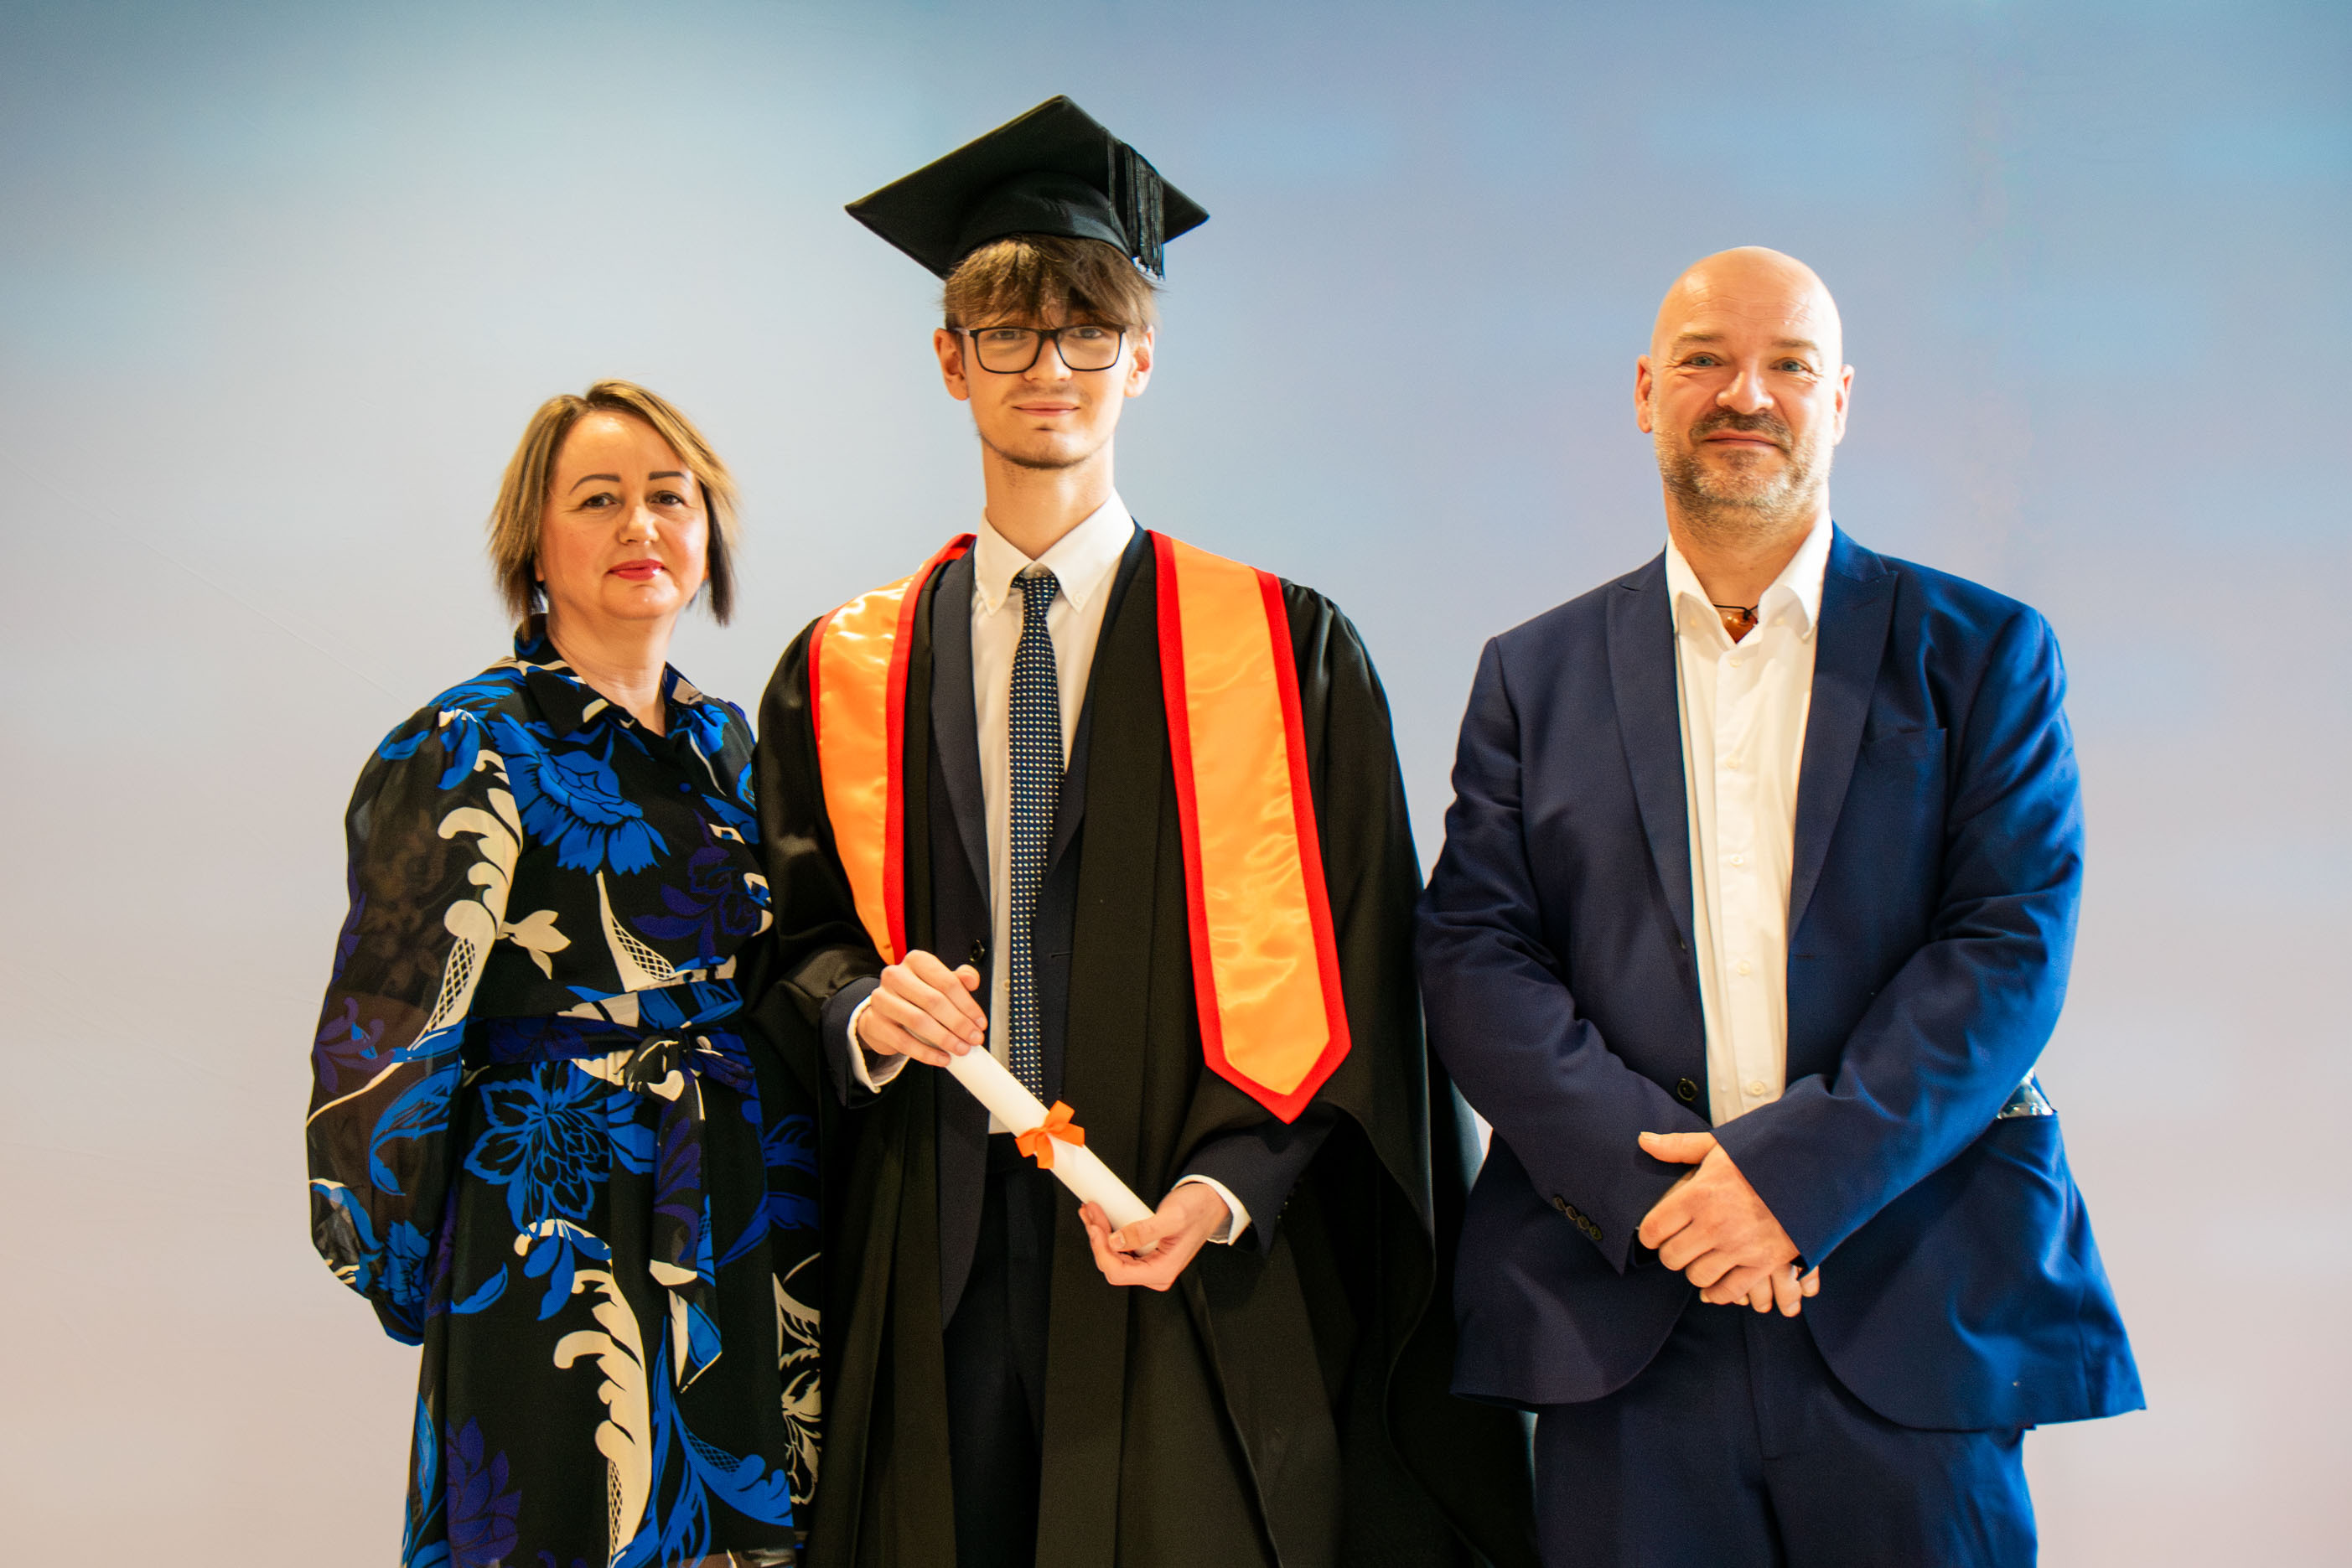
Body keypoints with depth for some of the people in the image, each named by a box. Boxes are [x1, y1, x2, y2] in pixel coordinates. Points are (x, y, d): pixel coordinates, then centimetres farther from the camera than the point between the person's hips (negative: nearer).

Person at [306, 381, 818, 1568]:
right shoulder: (468, 750, -9)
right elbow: (388, 1027, -7)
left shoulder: (723, 741, 11)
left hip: (753, 1234, 6)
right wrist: (406, 1273, -3)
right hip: (563, 1241, -6)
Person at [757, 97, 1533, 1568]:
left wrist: (1226, 1184, -13)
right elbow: (800, 932, 15)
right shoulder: (842, 677, 10)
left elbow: (1352, 962, -1)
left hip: (1200, 1267, -2)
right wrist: (861, 1009, -8)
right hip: (933, 1265, 2)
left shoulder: (1289, 652, 3)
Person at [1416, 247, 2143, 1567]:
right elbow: (1474, 956, 2)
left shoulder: (1984, 655, 7)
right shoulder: (1536, 675, 11)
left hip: (1914, 1316, 0)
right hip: (1623, 1322, 1)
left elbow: (2012, 949, -3)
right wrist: (1648, 1177, -13)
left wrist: (1796, 1171, -14)